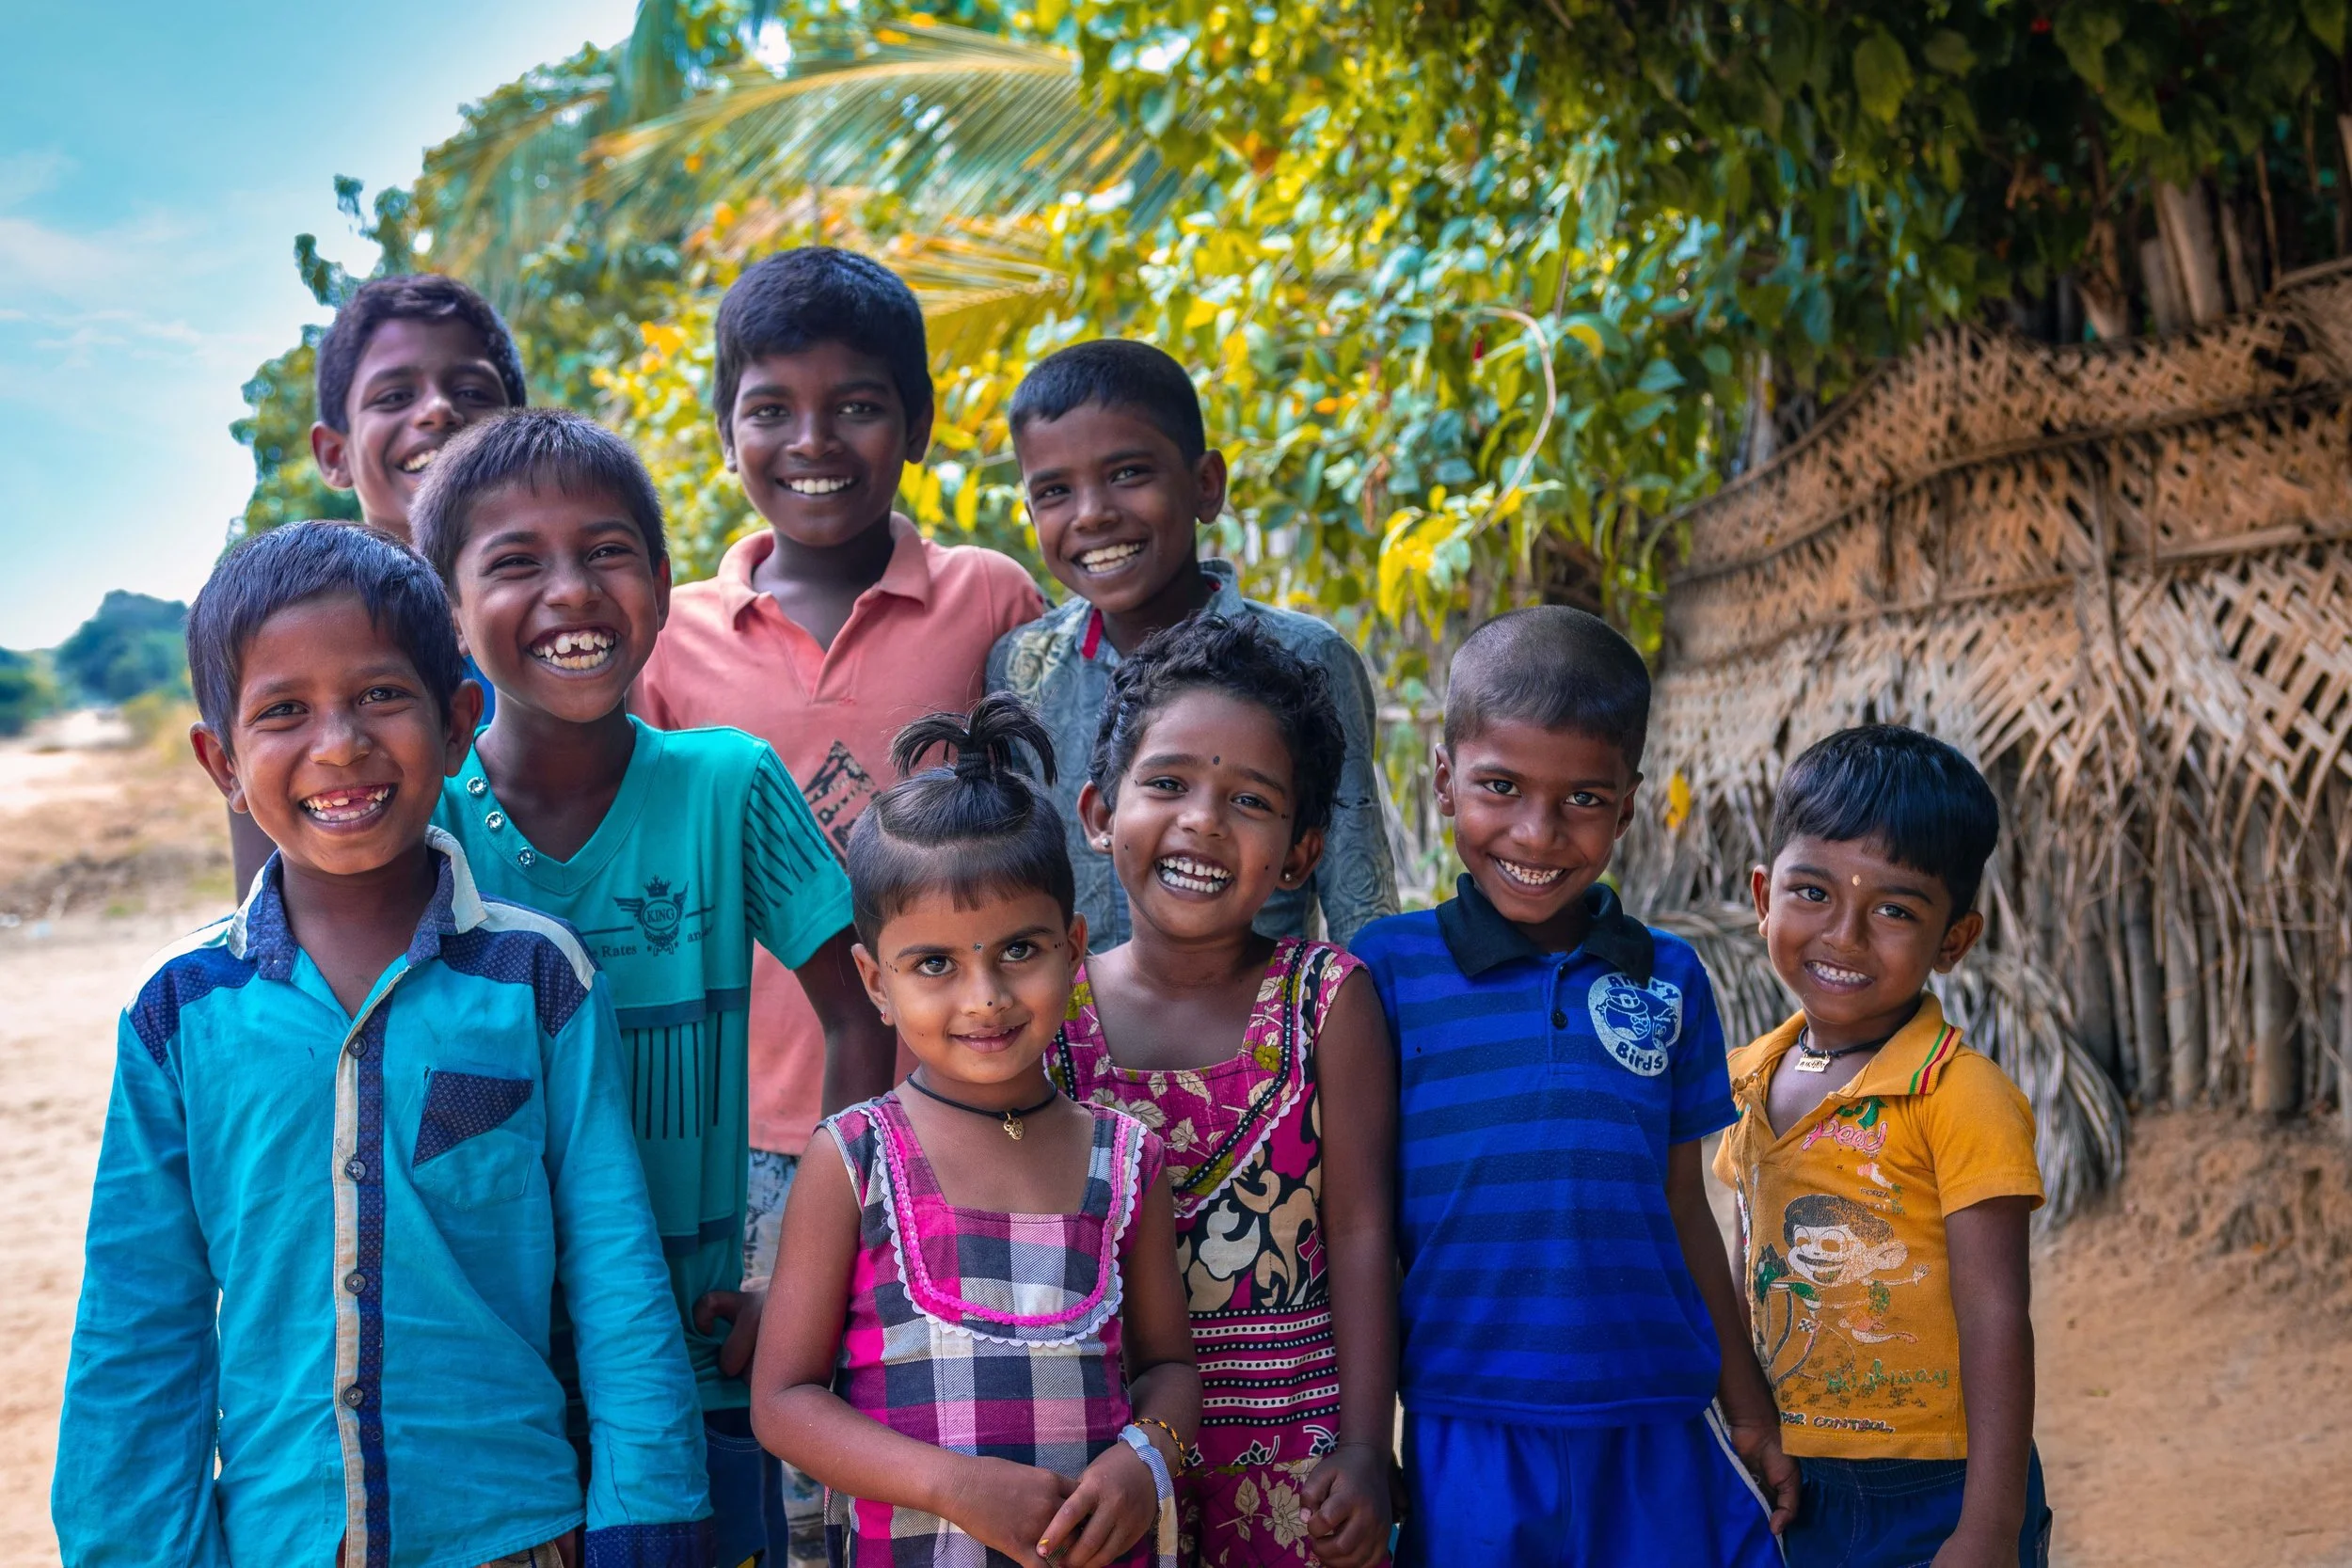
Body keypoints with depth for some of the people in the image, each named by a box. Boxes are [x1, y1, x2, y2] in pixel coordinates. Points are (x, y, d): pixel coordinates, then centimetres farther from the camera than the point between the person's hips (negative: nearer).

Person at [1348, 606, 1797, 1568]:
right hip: (1467, 1441, -2)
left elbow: (1683, 1212, 13)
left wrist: (1749, 1413, 16)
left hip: (1660, 1446, 3)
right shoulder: (1387, 970, -3)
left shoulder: (1668, 980, 6)